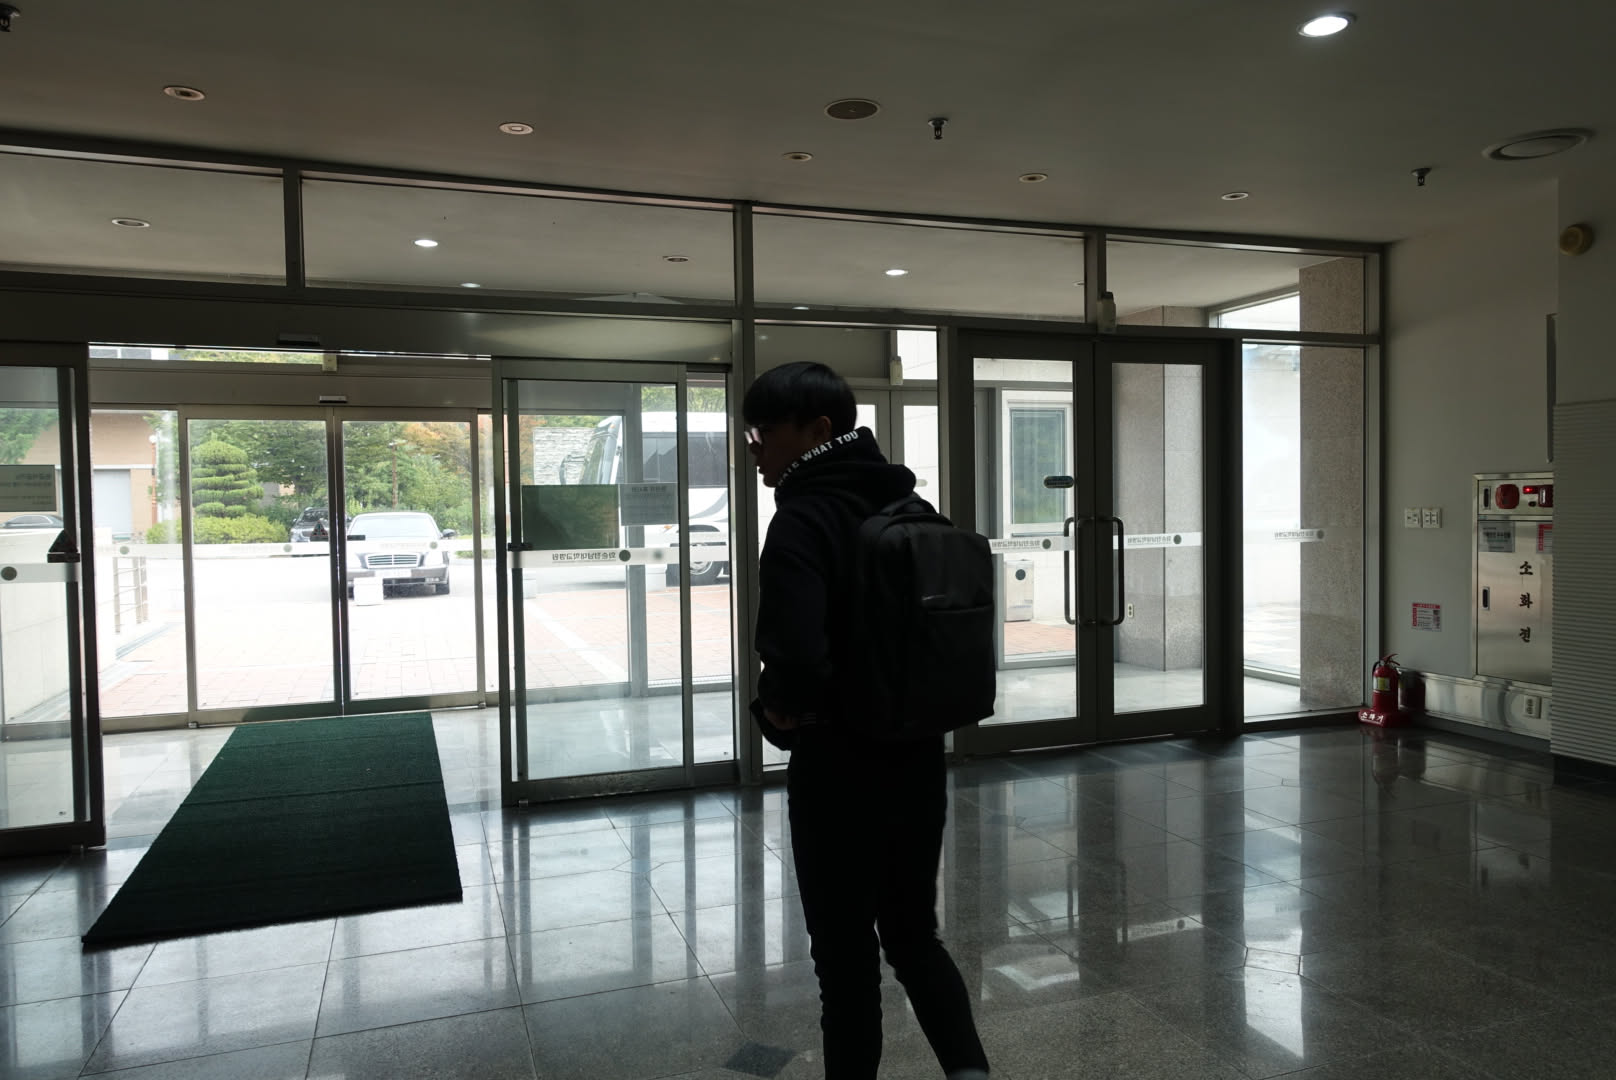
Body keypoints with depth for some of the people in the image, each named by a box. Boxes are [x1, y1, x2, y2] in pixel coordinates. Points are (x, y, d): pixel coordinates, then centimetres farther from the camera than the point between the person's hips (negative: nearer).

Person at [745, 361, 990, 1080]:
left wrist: (781, 706, -11)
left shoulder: (804, 519, -18)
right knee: (913, 935, 22)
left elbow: (797, 660, -31)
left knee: (846, 954, 13)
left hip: (840, 773, -7)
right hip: (919, 760, 7)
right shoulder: (909, 508, 4)